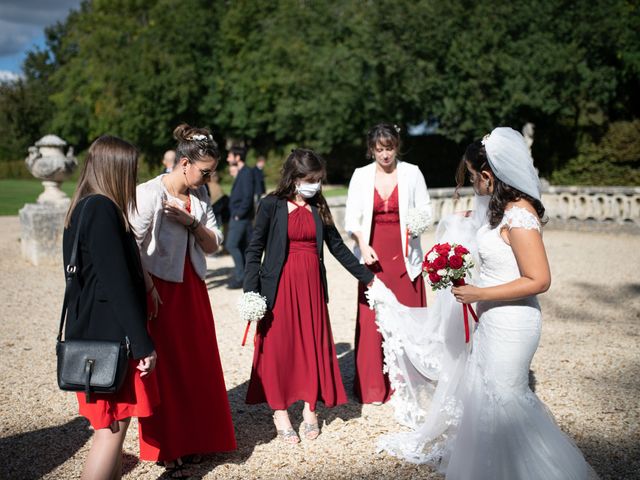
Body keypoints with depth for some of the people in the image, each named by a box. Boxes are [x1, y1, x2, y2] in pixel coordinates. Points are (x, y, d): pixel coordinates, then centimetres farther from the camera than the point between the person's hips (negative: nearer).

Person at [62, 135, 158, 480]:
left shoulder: (82, 207, 11)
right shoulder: (103, 209, -18)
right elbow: (118, 283, -22)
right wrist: (143, 345, -18)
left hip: (90, 332, 10)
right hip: (109, 337, -10)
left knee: (112, 425, 22)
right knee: (112, 429, -2)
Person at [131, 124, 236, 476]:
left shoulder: (199, 195, 6)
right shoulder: (150, 193, -14)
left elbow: (213, 245, 6)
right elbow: (133, 246, -18)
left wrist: (192, 223, -10)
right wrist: (147, 287, -21)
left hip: (193, 288, 6)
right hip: (160, 289, -6)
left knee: (197, 364, 12)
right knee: (164, 370, 4)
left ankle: (193, 440, 30)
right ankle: (165, 449, 20)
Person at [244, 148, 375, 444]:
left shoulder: (318, 207, 7)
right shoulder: (272, 205, -6)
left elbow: (337, 246, 13)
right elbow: (255, 250, -6)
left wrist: (367, 277, 14)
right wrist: (251, 292, -14)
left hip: (311, 285, 4)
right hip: (280, 286, -4)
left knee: (313, 345, 8)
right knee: (279, 346, 3)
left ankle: (309, 409, 21)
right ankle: (280, 412, 15)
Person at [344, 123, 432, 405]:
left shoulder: (411, 173, 2)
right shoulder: (361, 175, 5)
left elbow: (425, 208, 7)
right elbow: (352, 217, 5)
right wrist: (363, 244, -9)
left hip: (404, 255, 0)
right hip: (374, 256, 1)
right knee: (372, 319, -1)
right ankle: (373, 387, 10)